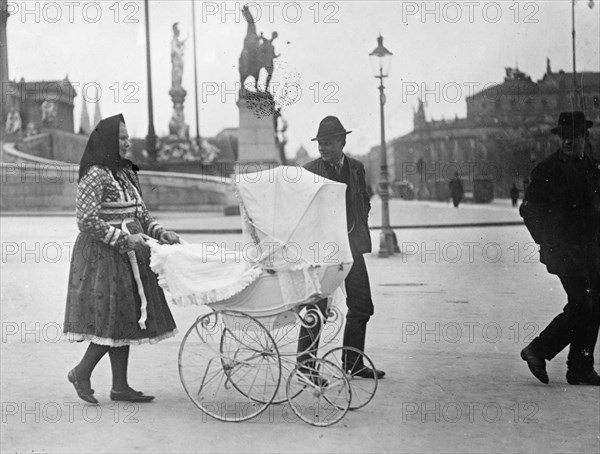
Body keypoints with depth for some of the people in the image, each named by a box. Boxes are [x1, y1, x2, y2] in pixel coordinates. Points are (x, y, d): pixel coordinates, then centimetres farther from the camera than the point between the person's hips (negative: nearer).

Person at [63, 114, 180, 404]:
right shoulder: (95, 176, -14)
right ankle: (81, 373, 9)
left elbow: (140, 214, 19)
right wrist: (123, 238, -20)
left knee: (124, 320, 9)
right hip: (103, 256, -9)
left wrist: (161, 233, 4)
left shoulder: (126, 173, 13)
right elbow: (86, 220, -19)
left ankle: (120, 386, 15)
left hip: (127, 257, 9)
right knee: (114, 319, -8)